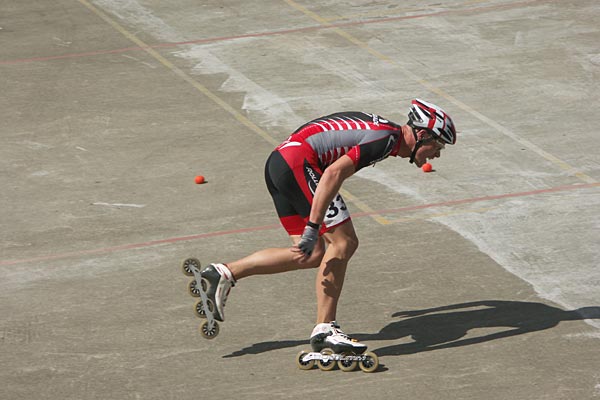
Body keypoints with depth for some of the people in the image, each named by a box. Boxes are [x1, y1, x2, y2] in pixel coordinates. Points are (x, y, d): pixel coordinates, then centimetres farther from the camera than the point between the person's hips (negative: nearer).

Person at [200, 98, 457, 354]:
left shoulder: (376, 126, 20)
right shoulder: (387, 139, -11)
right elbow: (335, 172, -23)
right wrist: (313, 228, -25)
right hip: (298, 163, -10)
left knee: (312, 255, 9)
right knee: (343, 242, -9)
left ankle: (224, 274, 9)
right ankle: (325, 329, -12)